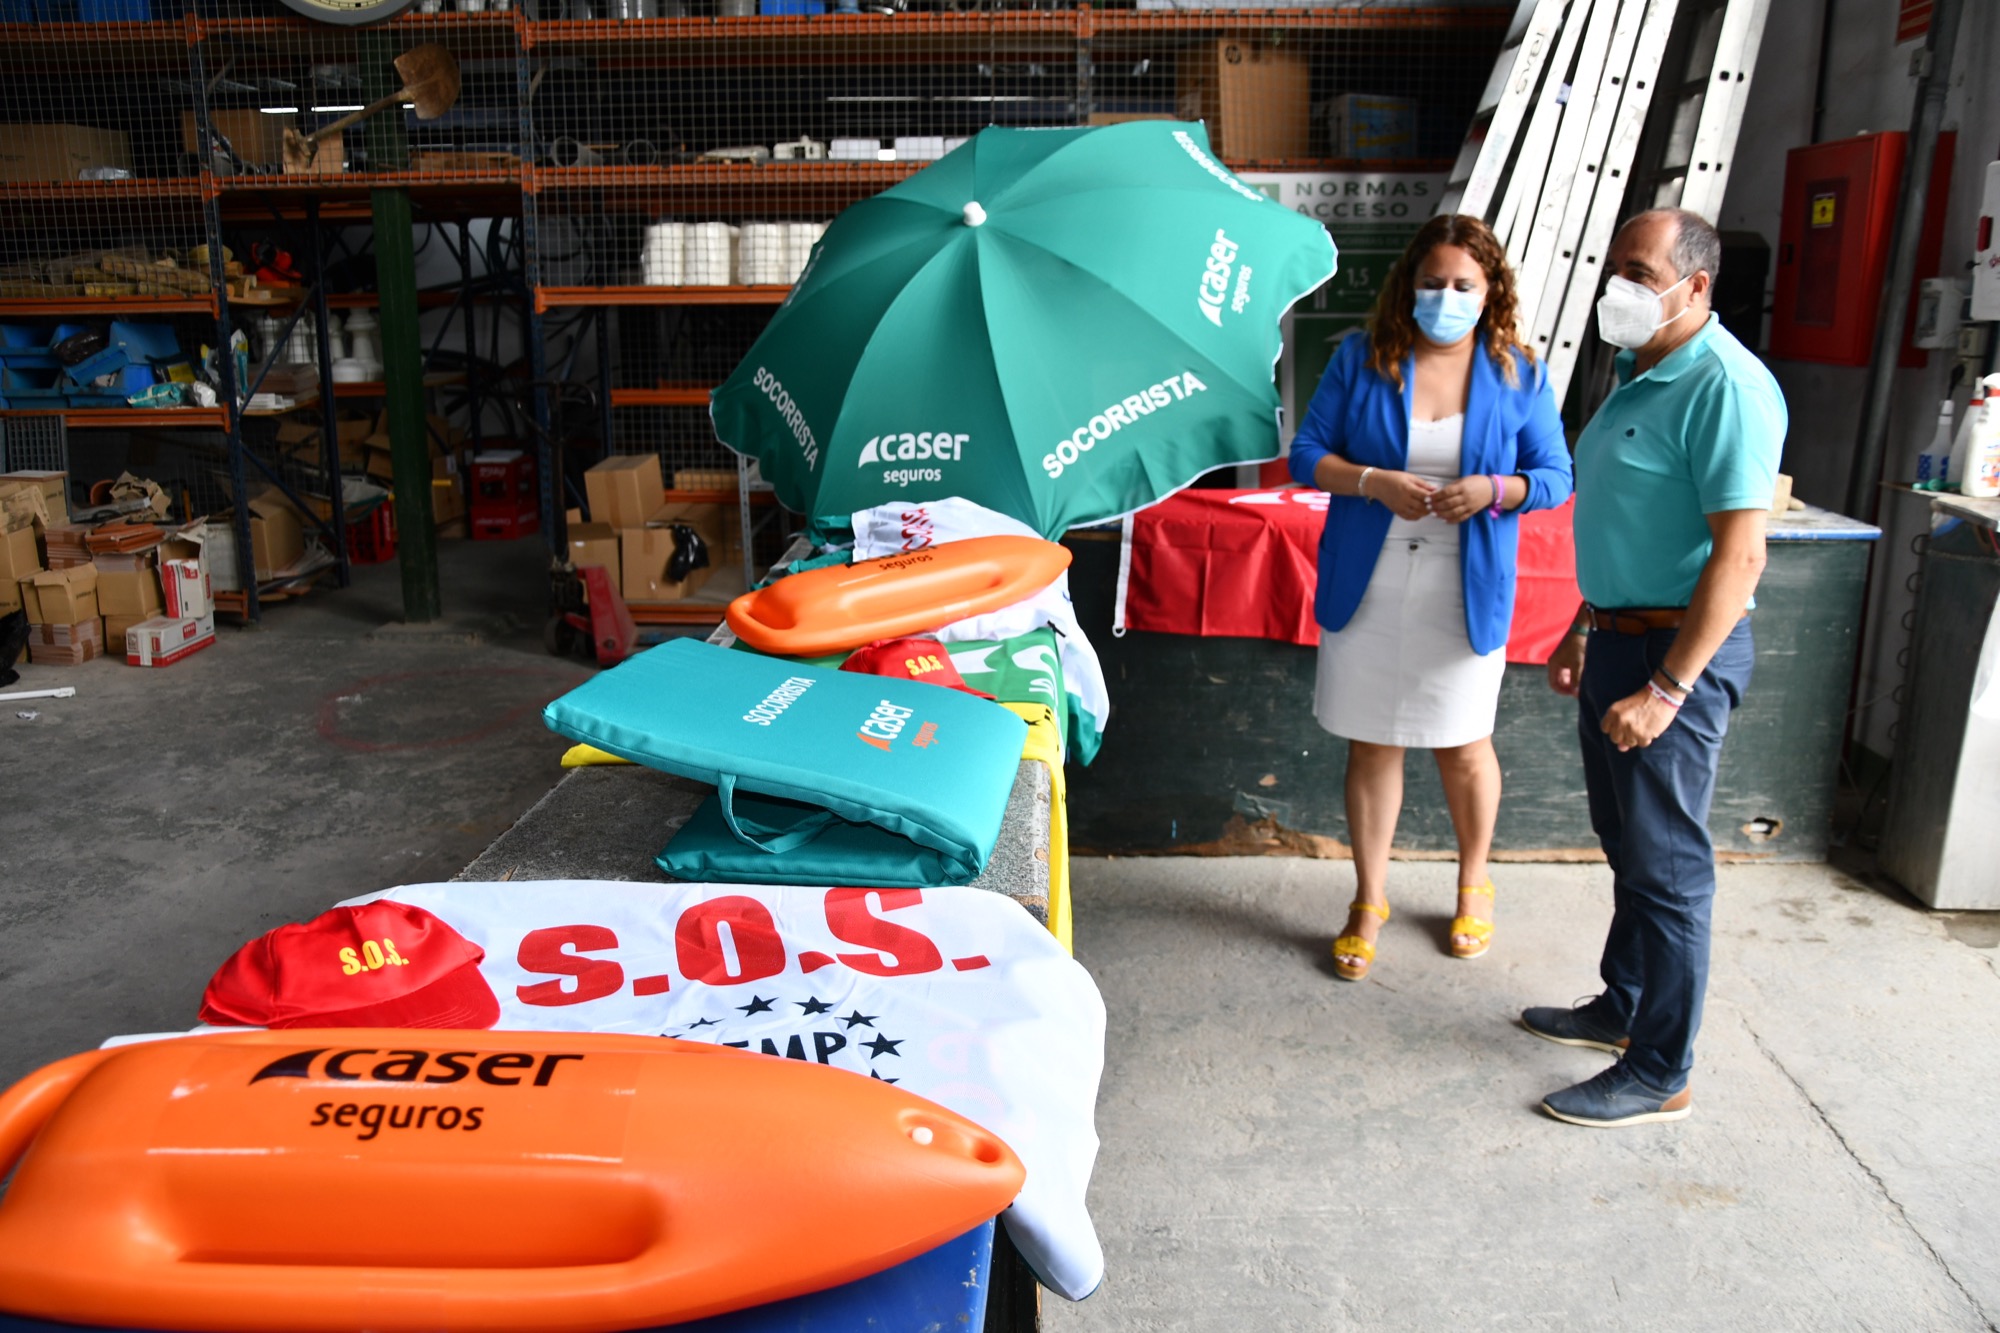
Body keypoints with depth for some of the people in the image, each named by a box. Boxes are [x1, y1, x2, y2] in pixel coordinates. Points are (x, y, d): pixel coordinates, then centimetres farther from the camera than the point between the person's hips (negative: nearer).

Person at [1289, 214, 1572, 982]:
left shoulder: (1518, 376, 1)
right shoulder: (1361, 360, 0)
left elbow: (1556, 476, 3)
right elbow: (1306, 454, 0)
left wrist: (1495, 490, -18)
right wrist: (1374, 482, -18)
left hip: (1465, 594, 0)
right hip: (1367, 587, 0)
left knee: (1464, 747, 11)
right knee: (1371, 743, 9)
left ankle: (1473, 887, 37)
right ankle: (1369, 902, 26)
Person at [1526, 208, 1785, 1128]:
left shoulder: (1725, 386, -18)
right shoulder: (1640, 377, 12)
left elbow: (1739, 554, -24)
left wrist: (1667, 688, -25)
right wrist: (1584, 630, 21)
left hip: (1678, 651, -10)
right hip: (1618, 639, 10)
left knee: (1666, 864, 0)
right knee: (1626, 842, 20)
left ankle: (1659, 1075, 13)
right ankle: (1622, 1008, 37)